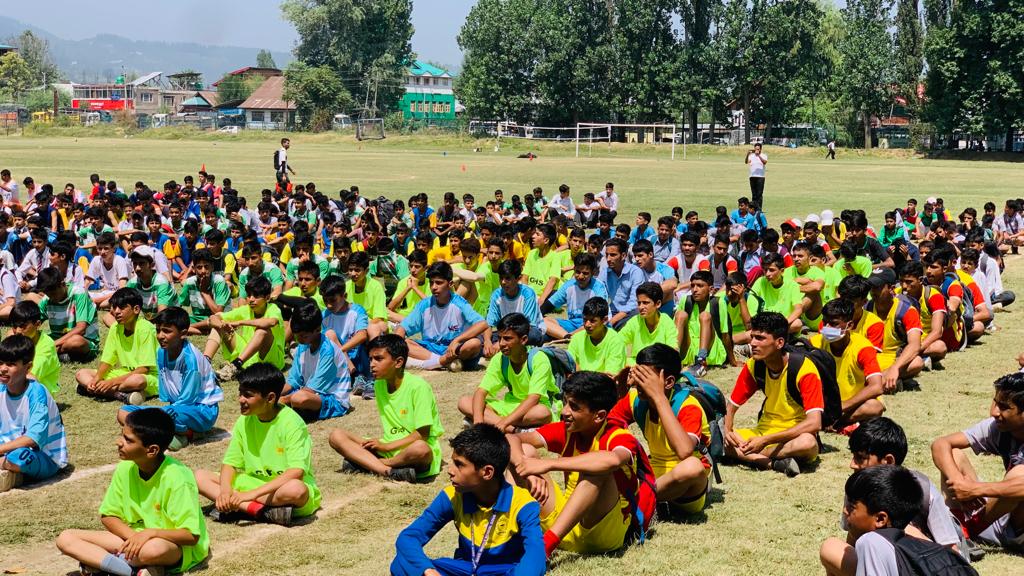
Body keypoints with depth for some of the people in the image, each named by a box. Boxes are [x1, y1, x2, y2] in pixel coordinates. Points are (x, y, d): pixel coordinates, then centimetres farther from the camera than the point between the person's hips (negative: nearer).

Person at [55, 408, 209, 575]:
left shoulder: (177, 478, -22)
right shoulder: (125, 469, -6)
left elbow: (191, 536, -21)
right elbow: (108, 516, 4)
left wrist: (150, 533, -32)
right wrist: (133, 536, -15)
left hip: (179, 547, -6)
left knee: (153, 549, -43)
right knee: (66, 539, -10)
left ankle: (97, 561, -15)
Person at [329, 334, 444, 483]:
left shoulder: (418, 386, -13)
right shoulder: (379, 384, 8)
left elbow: (422, 434, -15)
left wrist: (387, 446, -14)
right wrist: (381, 443, -3)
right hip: (387, 447, 7)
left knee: (420, 449, -43)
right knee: (336, 436, -10)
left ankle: (365, 463, -19)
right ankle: (388, 471, -28)